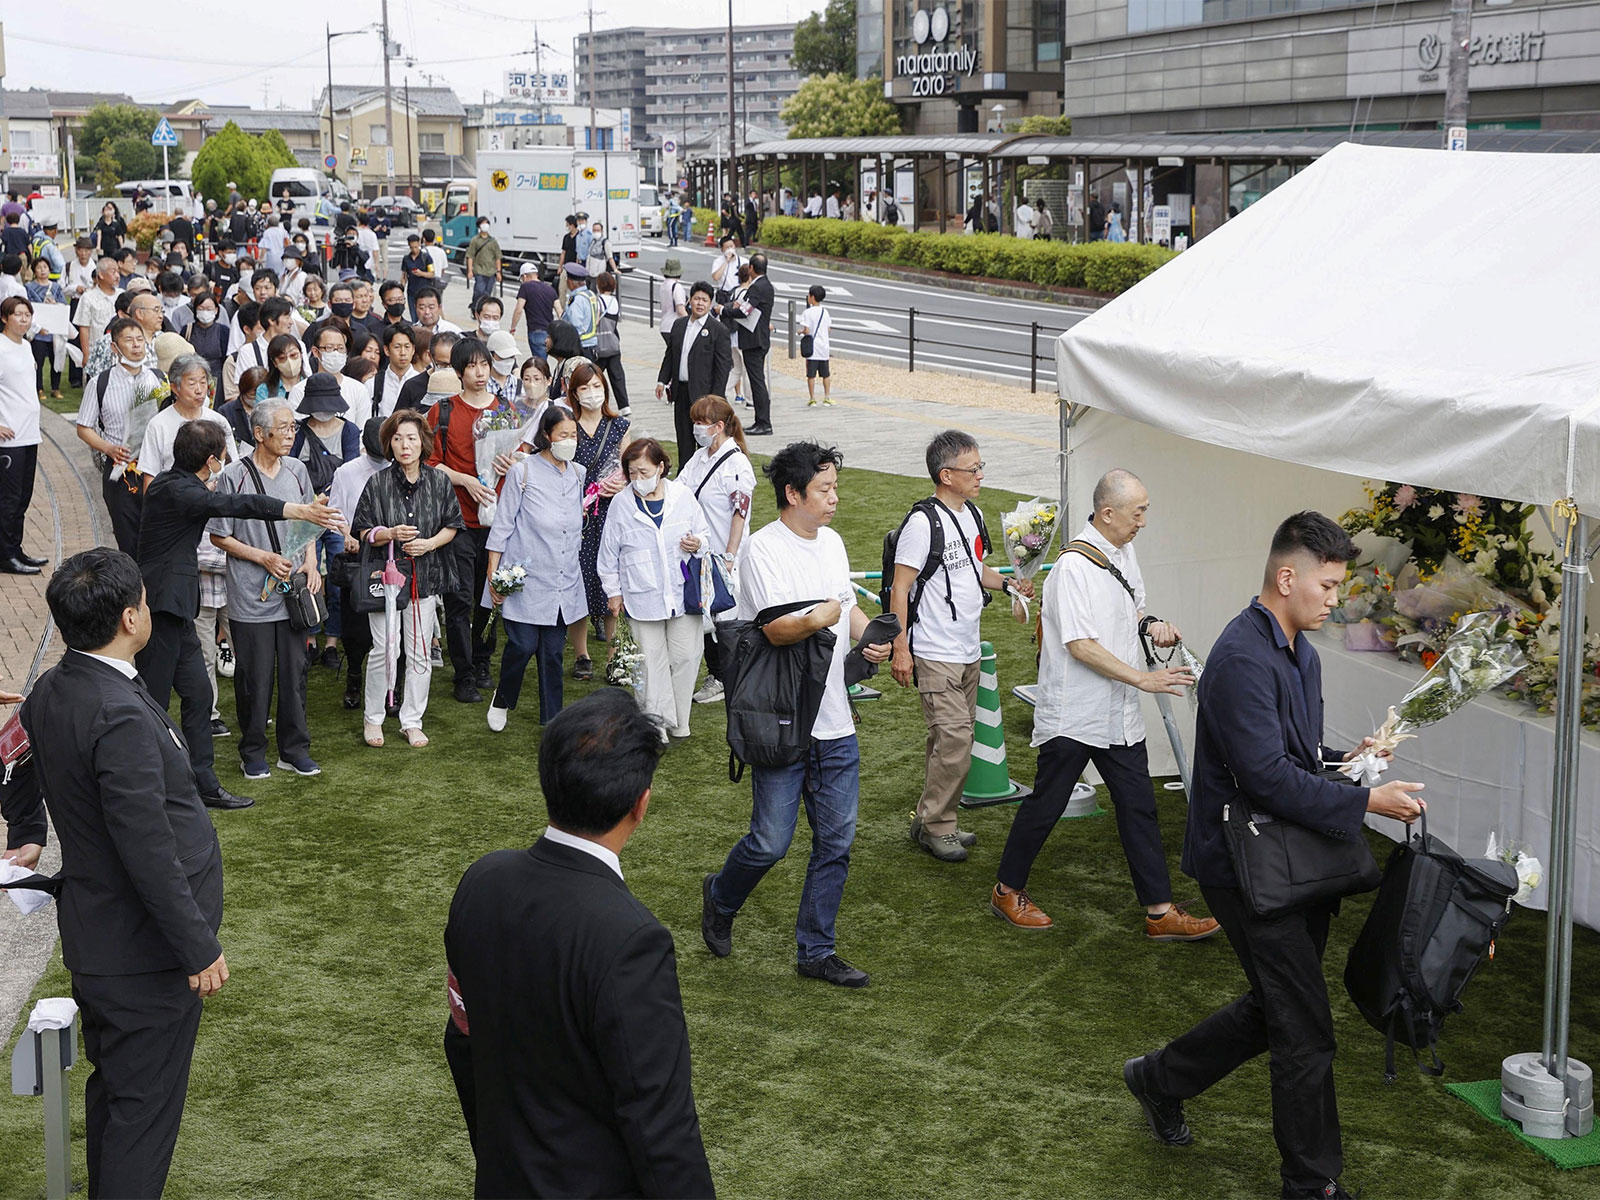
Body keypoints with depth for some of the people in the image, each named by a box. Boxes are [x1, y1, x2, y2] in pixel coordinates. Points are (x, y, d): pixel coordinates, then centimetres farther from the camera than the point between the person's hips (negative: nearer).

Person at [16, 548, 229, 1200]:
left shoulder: (50, 691, 0)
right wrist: (200, 948, -19)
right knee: (145, 1105, 3)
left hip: (93, 938, 10)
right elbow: (149, 851, -27)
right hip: (145, 951, -10)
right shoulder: (122, 717, -29)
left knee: (112, 1086, 23)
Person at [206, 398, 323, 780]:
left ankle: (294, 749, 22)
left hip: (293, 592, 4)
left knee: (295, 672, 9)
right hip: (251, 597, -4)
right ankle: (253, 753, 19)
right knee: (255, 678, 4)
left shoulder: (296, 470, 6)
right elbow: (219, 536, -5)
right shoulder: (234, 476, -10)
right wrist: (264, 557, -14)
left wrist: (311, 563, 1)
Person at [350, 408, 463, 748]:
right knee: (385, 650, -3)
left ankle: (412, 722, 18)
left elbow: (452, 525, 8)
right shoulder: (378, 483, -4)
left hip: (426, 575, 2)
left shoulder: (439, 481, 2)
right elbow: (362, 531, 0)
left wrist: (429, 543, -10)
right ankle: (372, 717, 16)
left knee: (420, 653, 6)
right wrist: (391, 534, -19)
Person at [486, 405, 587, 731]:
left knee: (553, 651, 7)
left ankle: (552, 717, 17)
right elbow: (502, 525, -4)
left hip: (564, 580, 4)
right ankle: (502, 699, 20)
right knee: (523, 645, -7)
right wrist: (493, 576, -6)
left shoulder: (578, 473, 9)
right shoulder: (523, 472, -6)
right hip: (526, 579, -4)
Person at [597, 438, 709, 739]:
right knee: (651, 662, 2)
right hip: (642, 598, -1)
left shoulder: (683, 496, 0)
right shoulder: (621, 506, -3)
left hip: (683, 594, 1)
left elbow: (704, 533, 12)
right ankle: (656, 726, 12)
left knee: (686, 657, 6)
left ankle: (678, 722, 22)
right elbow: (609, 553, 6)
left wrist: (698, 544, -11)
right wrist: (613, 591, 8)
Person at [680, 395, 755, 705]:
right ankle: (714, 674, 27)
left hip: (723, 556, -8)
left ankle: (727, 681, 15)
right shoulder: (699, 458, 9)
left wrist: (729, 557, -19)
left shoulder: (736, 464, -16)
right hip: (700, 552, 8)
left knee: (725, 617, 1)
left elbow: (740, 513, -18)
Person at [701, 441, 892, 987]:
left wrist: (871, 636, 4)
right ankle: (720, 898, 29)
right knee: (770, 843, -2)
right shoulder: (763, 548, -13)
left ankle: (815, 950, 21)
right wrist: (815, 621, -39)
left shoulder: (831, 542, 12)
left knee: (836, 841, 8)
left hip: (835, 723, 7)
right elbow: (776, 629, -21)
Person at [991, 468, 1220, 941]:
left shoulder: (1124, 552, 8)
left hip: (1118, 714, 8)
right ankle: (1007, 890, 23)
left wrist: (1150, 624, 3)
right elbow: (1081, 645, -24)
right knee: (1046, 804, 5)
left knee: (1138, 807, 8)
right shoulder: (1074, 566, -20)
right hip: (1072, 713, -8)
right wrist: (1142, 679, -24)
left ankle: (1160, 911, 13)